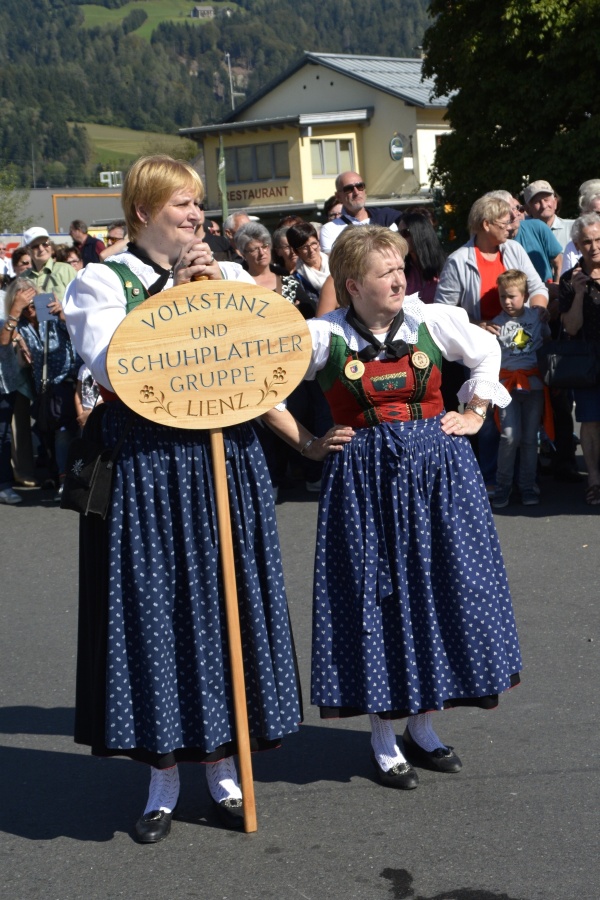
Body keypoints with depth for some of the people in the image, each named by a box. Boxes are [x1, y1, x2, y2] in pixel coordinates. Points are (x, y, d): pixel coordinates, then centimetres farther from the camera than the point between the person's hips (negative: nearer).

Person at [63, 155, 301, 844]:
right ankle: (163, 779, 15)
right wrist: (173, 293, -12)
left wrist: (224, 291, -9)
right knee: (153, 610, 1)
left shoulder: (229, 274, 12)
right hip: (144, 469, -3)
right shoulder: (102, 281, 2)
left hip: (225, 463, 3)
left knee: (227, 603, 7)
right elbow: (110, 364, -14)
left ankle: (223, 766, 21)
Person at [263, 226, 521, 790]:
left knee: (438, 592, 6)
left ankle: (422, 726, 22)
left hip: (437, 469, 3)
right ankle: (383, 738, 16)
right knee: (372, 595, 3)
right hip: (363, 478, -2)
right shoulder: (322, 337, -7)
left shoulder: (431, 321, 0)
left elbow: (487, 352, 17)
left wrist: (474, 414, 12)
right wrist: (309, 445, 0)